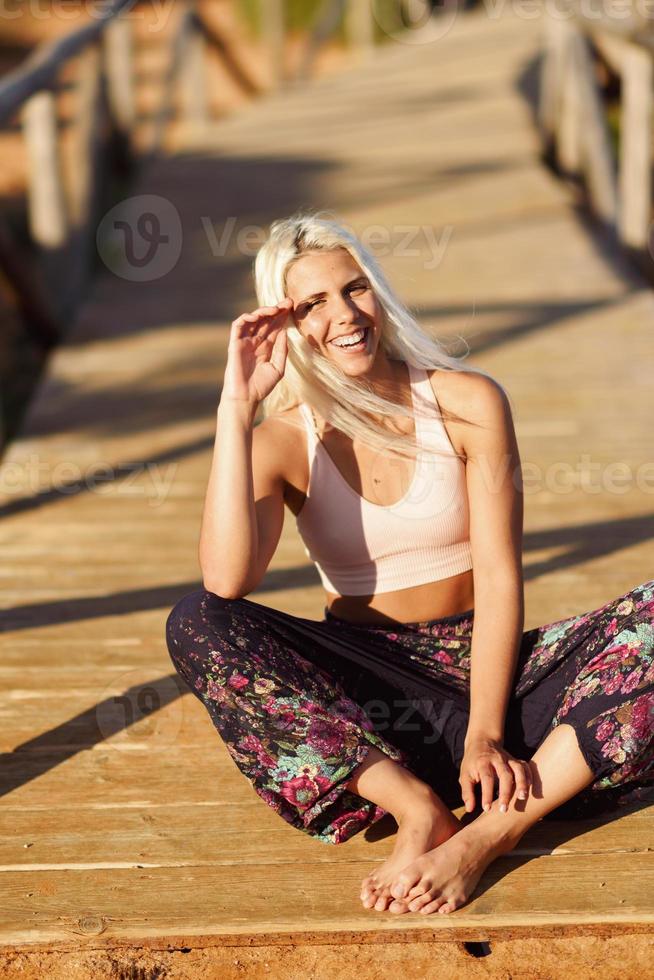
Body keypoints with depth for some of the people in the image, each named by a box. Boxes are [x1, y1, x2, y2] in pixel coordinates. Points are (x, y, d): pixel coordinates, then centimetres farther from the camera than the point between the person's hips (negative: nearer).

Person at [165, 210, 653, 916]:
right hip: (357, 685, 0)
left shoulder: (469, 403, -3)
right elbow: (227, 578, -23)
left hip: (478, 665, 0)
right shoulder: (285, 440, -3)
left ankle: (490, 831, -32)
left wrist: (486, 733, -19)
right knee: (196, 622, -27)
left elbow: (499, 579, -7)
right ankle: (414, 803, -31)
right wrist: (236, 407, -22)